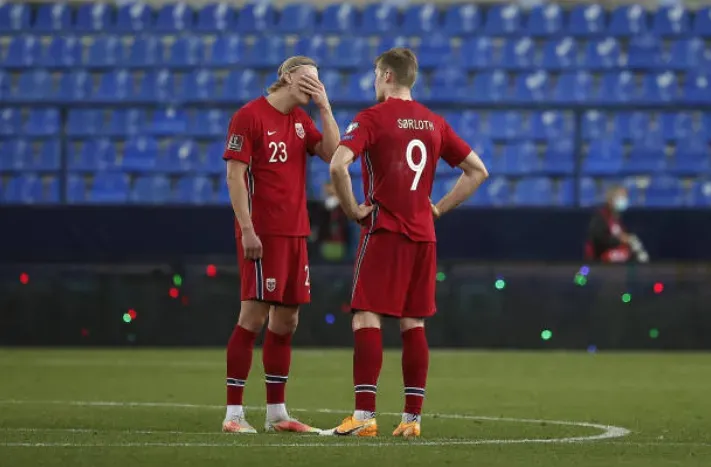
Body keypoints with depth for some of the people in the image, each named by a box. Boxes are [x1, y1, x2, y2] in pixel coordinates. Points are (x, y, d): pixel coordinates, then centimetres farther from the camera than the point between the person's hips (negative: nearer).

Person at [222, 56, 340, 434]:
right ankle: (233, 413, -6)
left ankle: (276, 412, 15)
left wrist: (324, 107, 1)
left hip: (295, 232, 8)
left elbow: (333, 153, 5)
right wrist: (247, 229, -18)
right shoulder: (250, 116, -7)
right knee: (254, 315, -9)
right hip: (262, 232, -8)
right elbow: (234, 174, -12)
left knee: (286, 320, 9)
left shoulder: (302, 120, 15)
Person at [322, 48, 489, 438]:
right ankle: (412, 418, 7)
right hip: (423, 235, 6)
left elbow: (338, 164, -21)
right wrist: (439, 208, 13)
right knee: (413, 324, 8)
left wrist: (352, 209, -9)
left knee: (366, 319, -7)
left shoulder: (372, 117, -6)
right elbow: (477, 171, 15)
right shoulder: (434, 123, 12)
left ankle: (364, 416, -15)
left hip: (383, 231, -6)